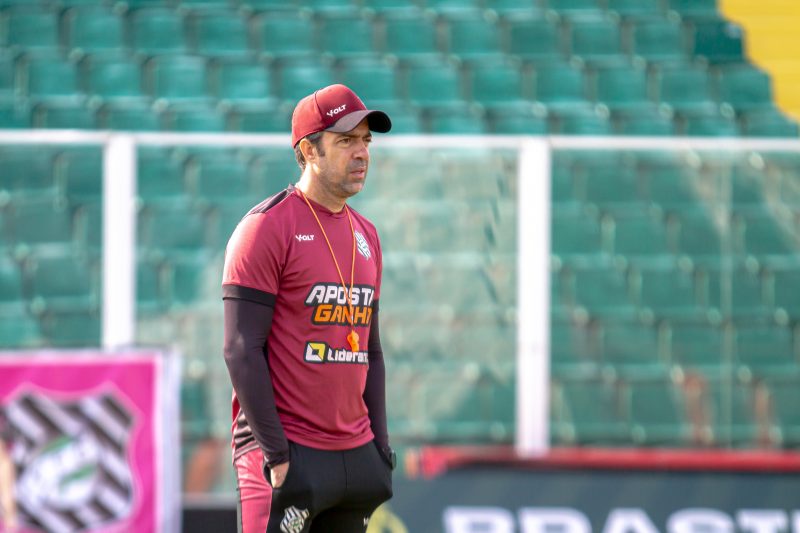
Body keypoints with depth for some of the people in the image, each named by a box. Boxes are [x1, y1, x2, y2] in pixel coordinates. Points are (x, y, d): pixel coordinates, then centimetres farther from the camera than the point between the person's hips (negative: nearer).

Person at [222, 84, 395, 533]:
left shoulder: (365, 236, 15)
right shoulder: (267, 228, -8)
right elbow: (242, 350, -12)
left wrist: (380, 445, 11)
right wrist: (275, 451, -17)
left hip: (356, 456, 7)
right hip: (288, 456, -7)